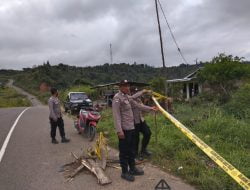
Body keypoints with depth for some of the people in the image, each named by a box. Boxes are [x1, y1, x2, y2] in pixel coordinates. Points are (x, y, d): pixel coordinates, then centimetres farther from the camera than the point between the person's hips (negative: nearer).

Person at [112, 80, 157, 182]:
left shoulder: (128, 97, 13)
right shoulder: (117, 98, -15)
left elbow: (138, 105, 25)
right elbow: (116, 115, -21)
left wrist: (149, 108, 28)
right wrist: (119, 130, -25)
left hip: (131, 128, 9)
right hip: (124, 129, -9)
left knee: (131, 150, 20)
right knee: (124, 151, 3)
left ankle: (132, 168, 34)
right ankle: (125, 172, 17)